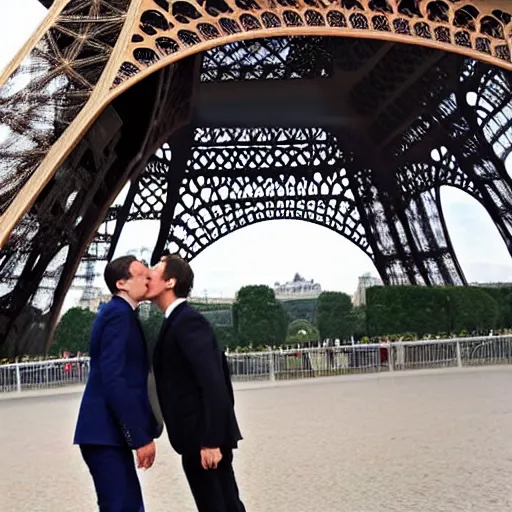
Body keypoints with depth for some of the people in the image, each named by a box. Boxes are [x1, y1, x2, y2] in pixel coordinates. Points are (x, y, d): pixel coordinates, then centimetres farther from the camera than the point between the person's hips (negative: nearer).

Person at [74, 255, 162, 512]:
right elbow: (113, 381, -23)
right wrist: (141, 437, -21)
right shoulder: (119, 313, -14)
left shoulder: (116, 312, 16)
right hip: (106, 433, -10)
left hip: (108, 431, 10)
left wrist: (148, 425, 18)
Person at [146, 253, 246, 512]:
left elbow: (213, 383, -23)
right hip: (203, 435, 10)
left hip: (203, 437, -10)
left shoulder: (187, 321, -16)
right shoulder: (181, 320, 14)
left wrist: (209, 440, -24)